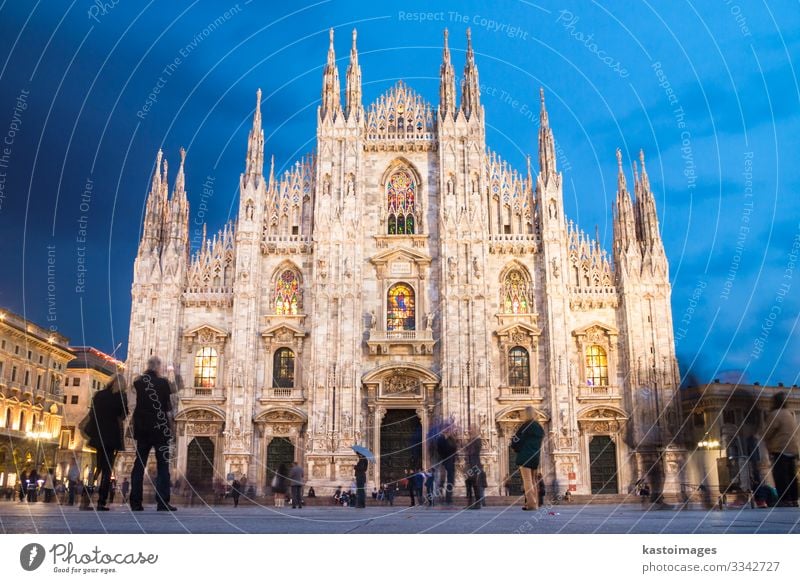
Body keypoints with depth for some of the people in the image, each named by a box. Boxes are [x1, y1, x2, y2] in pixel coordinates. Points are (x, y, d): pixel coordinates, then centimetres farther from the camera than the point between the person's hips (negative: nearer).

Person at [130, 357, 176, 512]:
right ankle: (162, 502, -6)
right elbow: (168, 409, -7)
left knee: (139, 464, 8)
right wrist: (170, 427, 3)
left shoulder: (138, 382, 4)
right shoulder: (163, 382, -7)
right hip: (160, 428, -4)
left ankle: (135, 502, 6)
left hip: (142, 428, 4)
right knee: (162, 464, -1)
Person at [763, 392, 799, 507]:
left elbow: (767, 435, -11)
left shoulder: (775, 414, -10)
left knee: (780, 477, -9)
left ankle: (785, 501, -12)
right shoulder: (790, 414, 18)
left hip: (780, 452, -9)